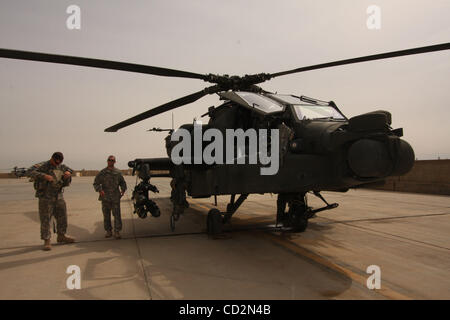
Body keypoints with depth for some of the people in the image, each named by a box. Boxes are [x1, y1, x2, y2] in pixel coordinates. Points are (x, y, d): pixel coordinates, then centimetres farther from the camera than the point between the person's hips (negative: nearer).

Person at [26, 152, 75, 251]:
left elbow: (66, 184, 11)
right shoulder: (42, 166, -9)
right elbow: (30, 172, -26)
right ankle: (47, 241, 9)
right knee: (45, 219, -1)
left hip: (59, 197, 6)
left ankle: (61, 236, 27)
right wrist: (44, 176, -36)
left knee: (62, 217, 11)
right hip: (45, 198, -6)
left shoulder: (61, 167, 8)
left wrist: (68, 173, -9)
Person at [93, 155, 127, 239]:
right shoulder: (102, 173, 4)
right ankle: (108, 231, 19)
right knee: (106, 215, 7)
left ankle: (117, 231, 2)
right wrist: (99, 190, -13)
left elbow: (122, 182, 20)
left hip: (115, 197, 0)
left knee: (117, 215, -4)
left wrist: (123, 189, 2)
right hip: (105, 197, 0)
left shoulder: (118, 172, 8)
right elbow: (96, 183, 5)